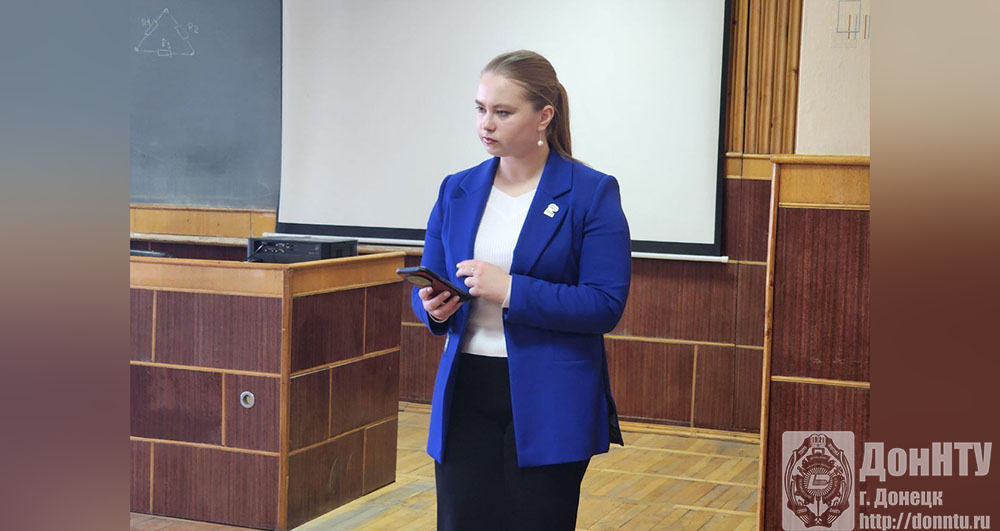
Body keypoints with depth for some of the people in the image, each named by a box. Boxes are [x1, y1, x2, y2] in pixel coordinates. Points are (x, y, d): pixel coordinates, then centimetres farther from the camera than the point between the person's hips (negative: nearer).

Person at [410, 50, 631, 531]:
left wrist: (510, 291, -20)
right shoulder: (457, 191, 9)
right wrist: (434, 309, -11)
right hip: (465, 395, 4)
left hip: (550, 406, -3)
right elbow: (426, 288, 13)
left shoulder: (592, 194, -5)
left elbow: (606, 305, -12)